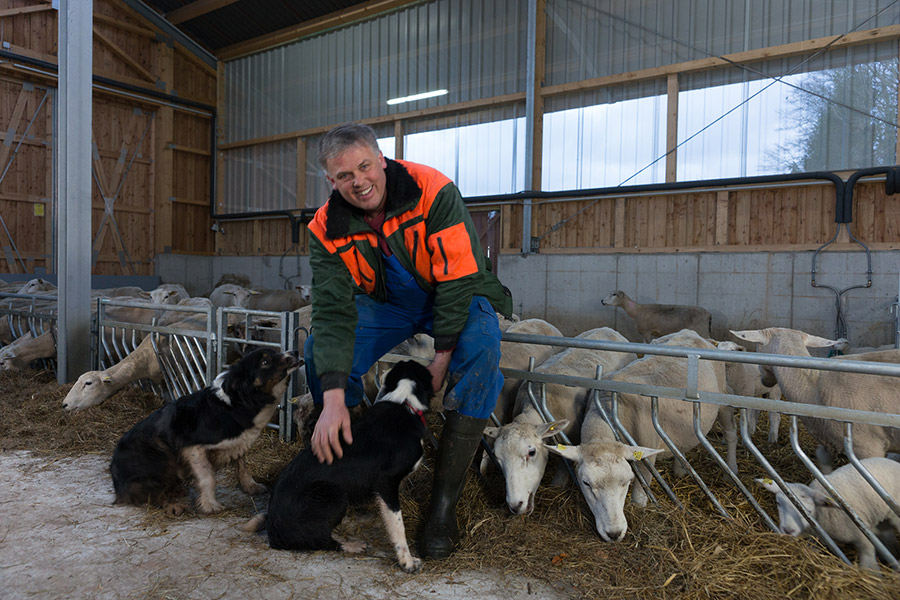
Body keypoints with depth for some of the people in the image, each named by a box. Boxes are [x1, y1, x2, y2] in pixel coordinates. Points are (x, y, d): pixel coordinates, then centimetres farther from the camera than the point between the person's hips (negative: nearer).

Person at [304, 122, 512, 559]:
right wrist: (334, 398, -35)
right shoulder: (327, 229, -16)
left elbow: (458, 278, -26)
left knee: (480, 348, -33)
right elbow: (333, 311, -24)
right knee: (320, 352, -16)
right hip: (385, 303, 3)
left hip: (455, 297, -3)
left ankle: (444, 501, -25)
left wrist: (442, 355, -26)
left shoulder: (433, 191, -27)